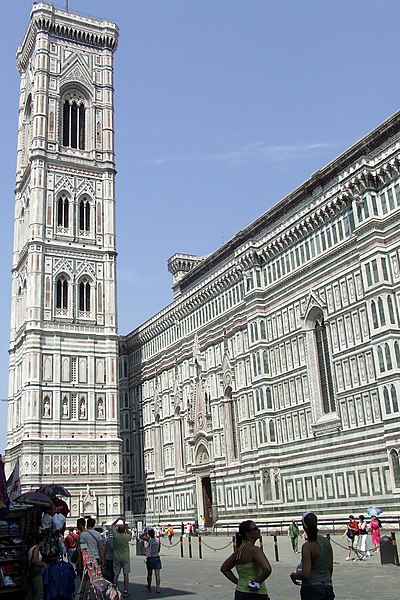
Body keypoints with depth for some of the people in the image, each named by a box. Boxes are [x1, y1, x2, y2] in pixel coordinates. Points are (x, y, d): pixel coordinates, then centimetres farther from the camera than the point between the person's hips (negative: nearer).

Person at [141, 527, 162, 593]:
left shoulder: (149, 539, -13)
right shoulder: (158, 540, -4)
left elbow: (141, 536, -1)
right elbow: (158, 550, 6)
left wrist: (147, 531, 2)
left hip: (150, 559, -1)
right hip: (157, 558, 1)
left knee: (149, 574, 14)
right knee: (157, 574, 0)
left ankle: (149, 587, 30)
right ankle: (157, 588, -6)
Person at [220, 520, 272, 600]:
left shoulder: (238, 550, 7)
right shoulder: (254, 550, -16)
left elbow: (224, 568, 18)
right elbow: (267, 569, -31)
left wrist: (238, 582, 10)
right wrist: (257, 582, -16)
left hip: (239, 593, 7)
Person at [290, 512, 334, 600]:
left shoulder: (307, 546, -15)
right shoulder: (326, 542, 3)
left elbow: (305, 574, -19)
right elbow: (331, 567, 13)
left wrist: (294, 575, 0)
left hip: (312, 587, -6)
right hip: (328, 587, 6)